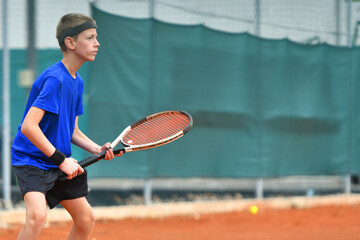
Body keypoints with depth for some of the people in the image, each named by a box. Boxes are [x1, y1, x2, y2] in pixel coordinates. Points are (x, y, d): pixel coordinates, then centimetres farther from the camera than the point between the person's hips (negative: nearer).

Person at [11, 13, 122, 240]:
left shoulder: (76, 81, 8)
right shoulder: (54, 79, -20)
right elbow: (28, 126, -28)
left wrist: (98, 149, -1)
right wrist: (61, 159, -24)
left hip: (60, 164, 9)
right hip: (32, 159, -9)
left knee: (86, 219, 12)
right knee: (38, 215, -31)